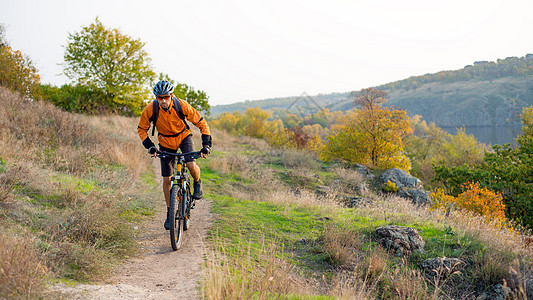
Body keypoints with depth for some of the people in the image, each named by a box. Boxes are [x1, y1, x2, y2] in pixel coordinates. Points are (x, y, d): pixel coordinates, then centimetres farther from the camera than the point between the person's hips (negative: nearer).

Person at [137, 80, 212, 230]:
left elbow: (201, 123, -18)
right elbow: (142, 129, -7)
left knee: (191, 164, -27)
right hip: (166, 142, 1)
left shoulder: (181, 105, -28)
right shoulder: (150, 109, -24)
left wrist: (206, 145, -25)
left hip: (183, 136, -1)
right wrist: (150, 146, -19)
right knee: (167, 179, 2)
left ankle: (197, 183, 9)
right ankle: (170, 213, 18)